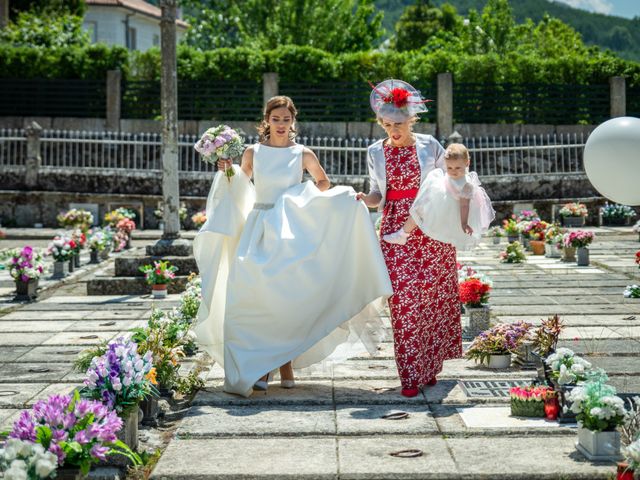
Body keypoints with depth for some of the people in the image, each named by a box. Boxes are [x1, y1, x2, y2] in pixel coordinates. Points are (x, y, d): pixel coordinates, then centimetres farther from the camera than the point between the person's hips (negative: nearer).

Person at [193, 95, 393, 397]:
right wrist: (228, 172, 1)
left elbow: (323, 183, 18)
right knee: (255, 297, -10)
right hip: (257, 229, 1)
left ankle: (286, 363, 6)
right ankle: (258, 367, -4)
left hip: (291, 231, -1)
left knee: (288, 296, -5)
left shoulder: (303, 154, 4)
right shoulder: (253, 153, 6)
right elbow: (241, 186, 19)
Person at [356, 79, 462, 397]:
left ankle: (429, 367, 16)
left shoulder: (429, 146, 2)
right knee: (403, 298, -7)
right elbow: (378, 195, 11)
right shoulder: (376, 152, 8)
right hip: (396, 231, 1)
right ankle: (410, 375, -3)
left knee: (433, 296, 2)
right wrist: (364, 198, -11)